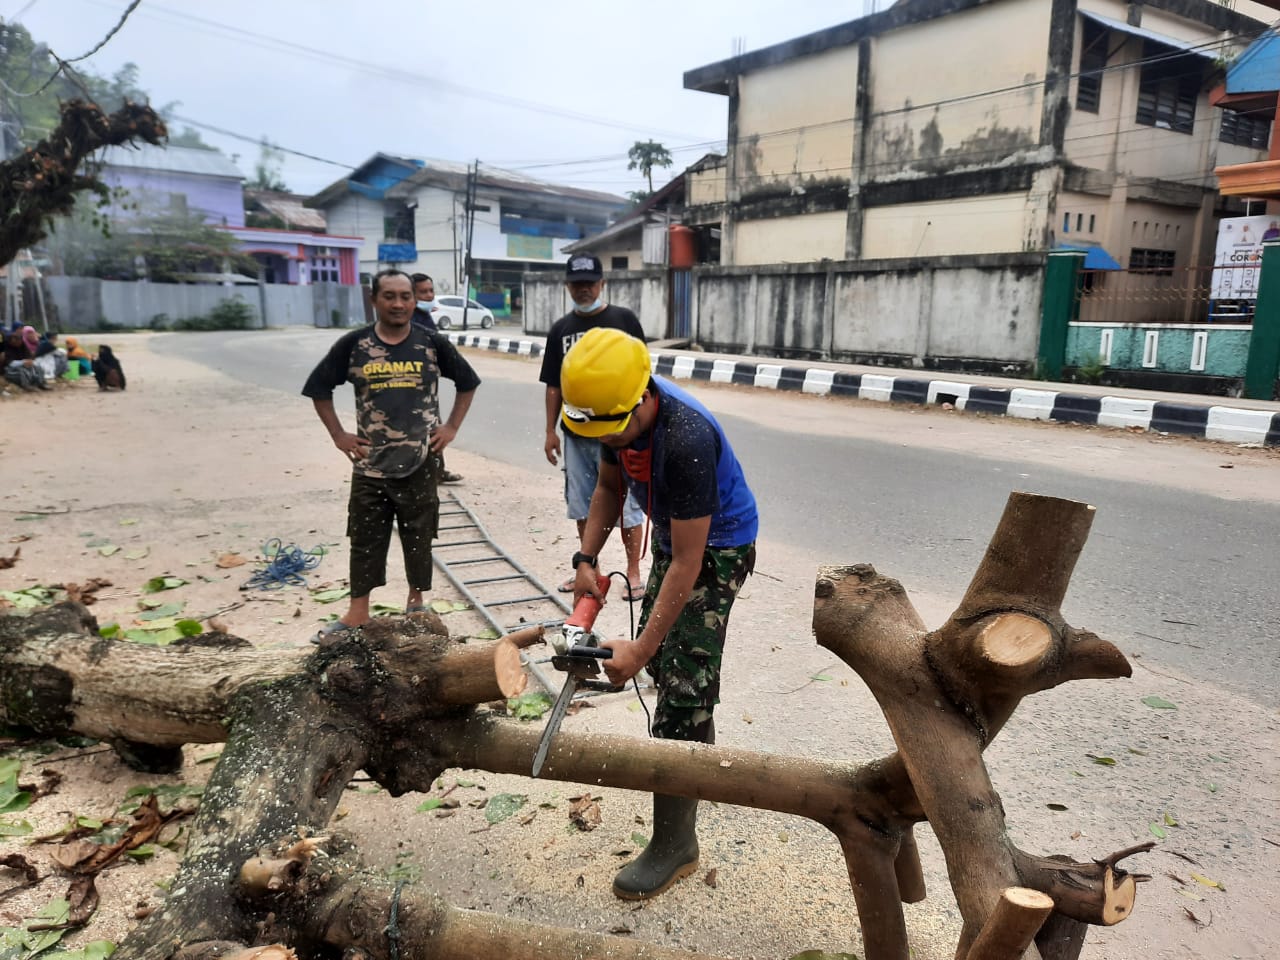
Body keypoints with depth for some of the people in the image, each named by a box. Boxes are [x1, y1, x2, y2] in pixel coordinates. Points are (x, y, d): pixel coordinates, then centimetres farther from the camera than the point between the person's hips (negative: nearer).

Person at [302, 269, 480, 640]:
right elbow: (318, 388, 9)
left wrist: (452, 427, 3)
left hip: (420, 463, 0)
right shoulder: (352, 344, -2)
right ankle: (357, 612, 17)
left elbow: (467, 383, 11)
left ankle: (416, 601, 28)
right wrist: (338, 435, 2)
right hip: (369, 464, 1)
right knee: (364, 539, 7)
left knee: (418, 537, 10)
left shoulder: (433, 343, -2)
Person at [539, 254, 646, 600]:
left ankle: (634, 572, 13)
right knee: (581, 504, 13)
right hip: (576, 433, 4)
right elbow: (553, 385, 11)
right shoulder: (561, 329, 9)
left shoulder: (624, 320, -2)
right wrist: (550, 431, 8)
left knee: (626, 502, 1)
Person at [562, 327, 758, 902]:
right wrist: (585, 560, -8)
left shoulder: (686, 440, -38)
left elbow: (686, 564, -33)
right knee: (660, 656, 18)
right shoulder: (616, 412, -14)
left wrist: (641, 650, -29)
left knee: (682, 686, -10)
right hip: (671, 536, 9)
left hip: (717, 550, -8)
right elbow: (608, 488, 4)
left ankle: (674, 845, 2)